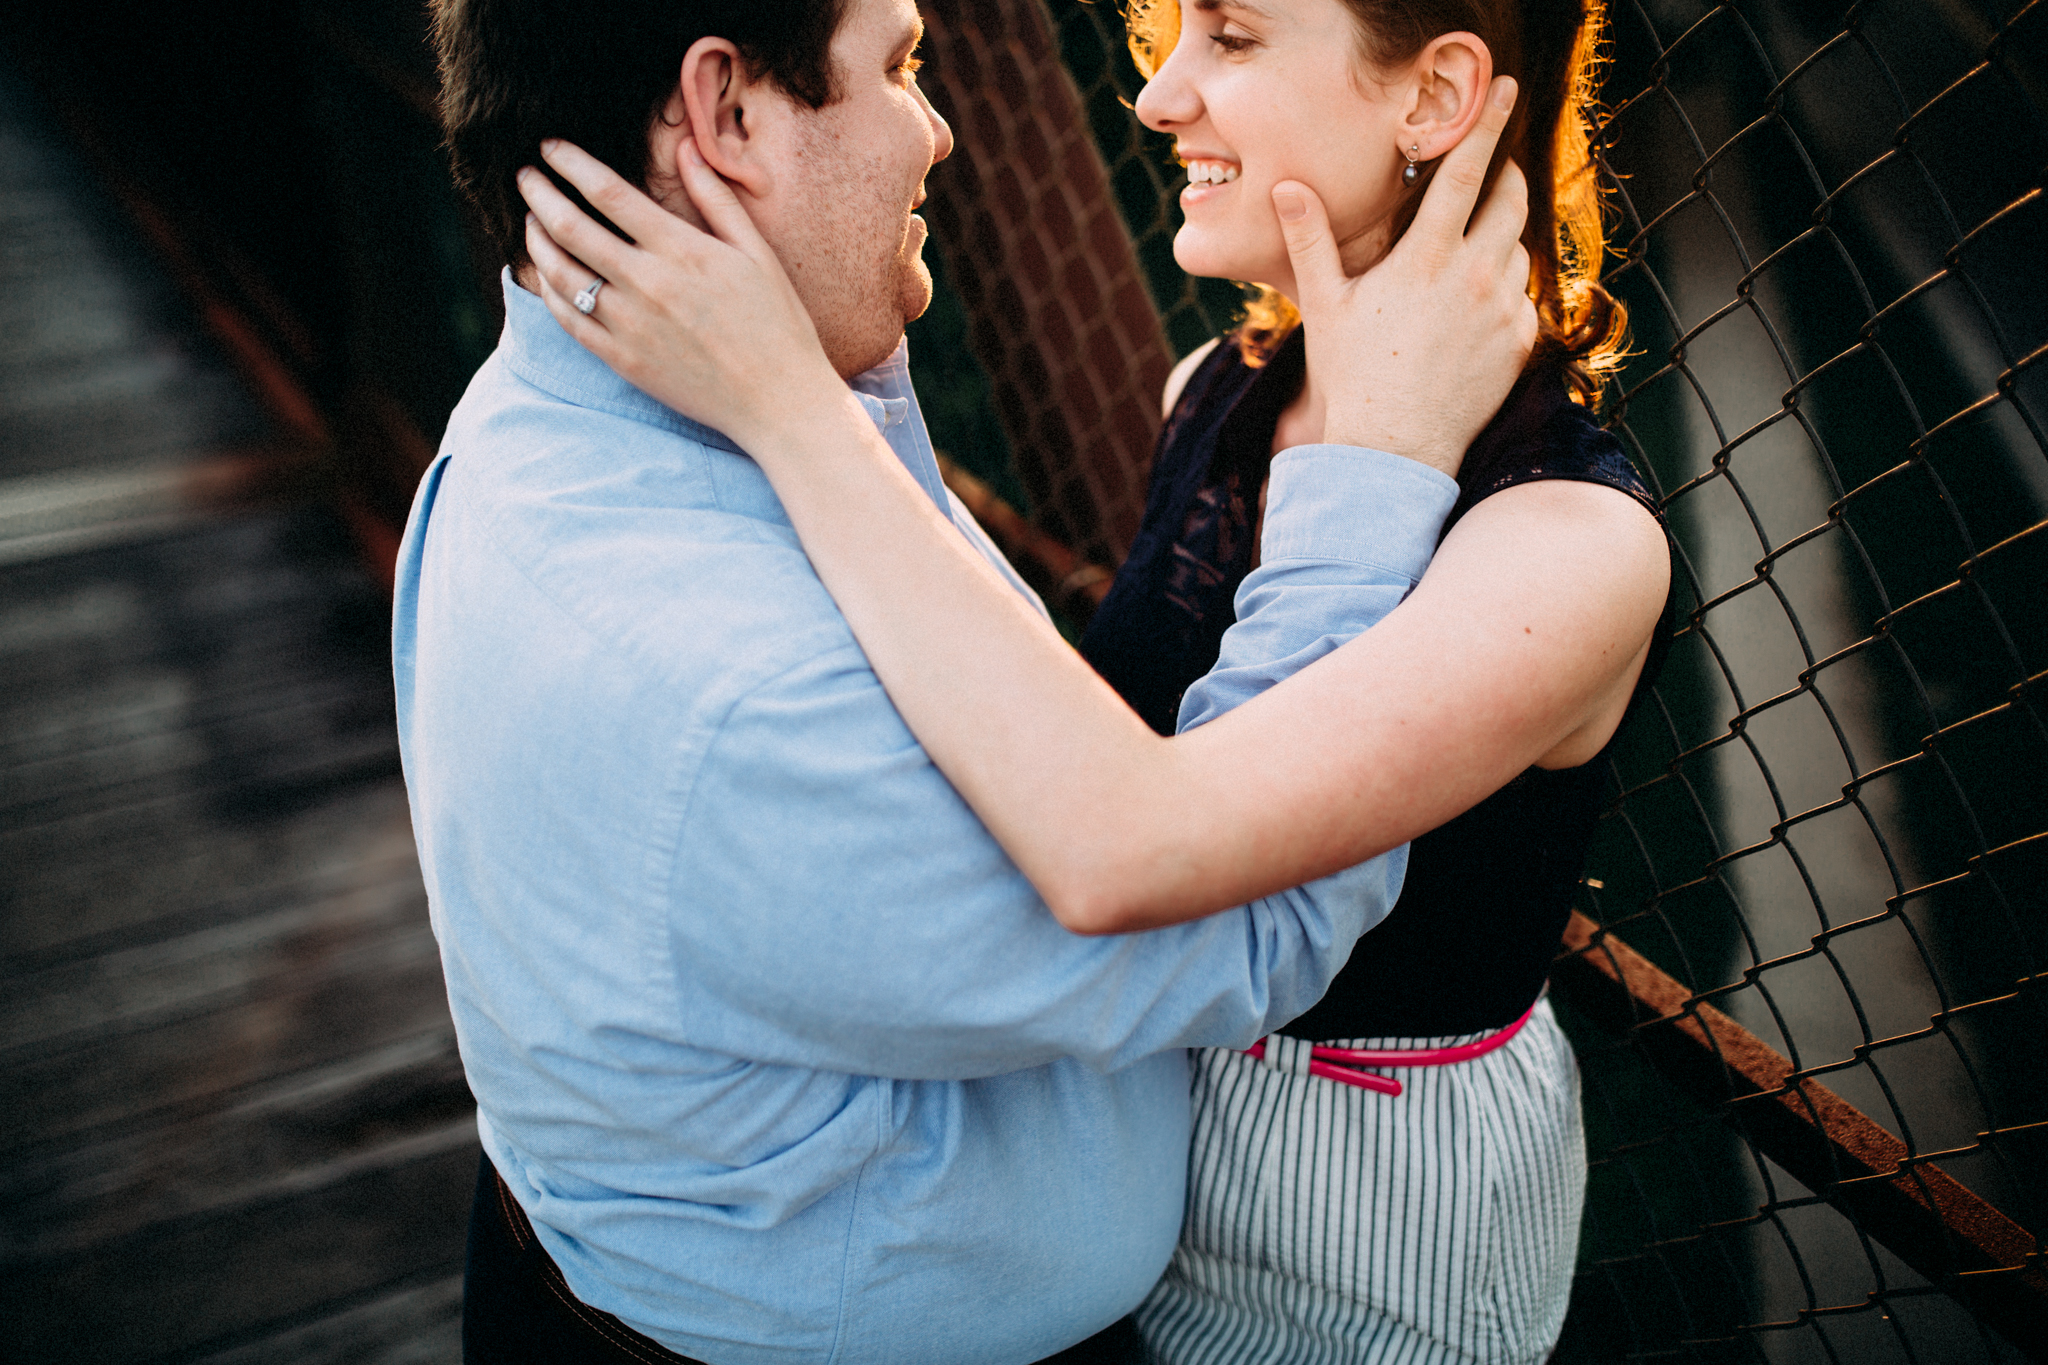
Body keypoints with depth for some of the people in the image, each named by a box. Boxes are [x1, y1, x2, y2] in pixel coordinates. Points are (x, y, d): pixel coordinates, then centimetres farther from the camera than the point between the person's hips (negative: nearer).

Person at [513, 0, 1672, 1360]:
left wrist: (780, 397, -41)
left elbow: (1124, 846, -43)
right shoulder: (1215, 394, -8)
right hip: (1155, 1084, 6)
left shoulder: (1579, 543, -31)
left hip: (1385, 1188, -5)